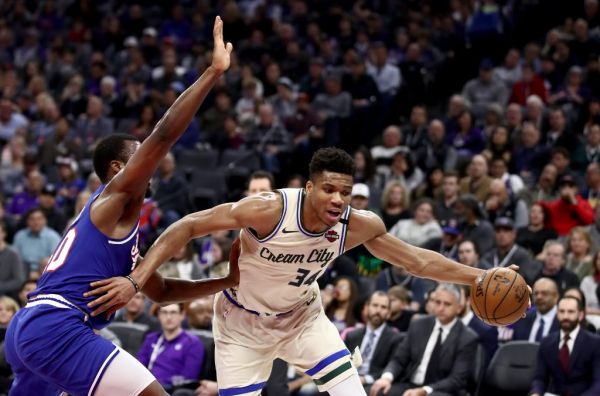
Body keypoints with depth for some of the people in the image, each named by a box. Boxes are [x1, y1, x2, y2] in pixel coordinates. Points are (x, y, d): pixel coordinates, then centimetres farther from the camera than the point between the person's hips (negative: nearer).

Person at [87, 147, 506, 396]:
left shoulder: (357, 225, -21)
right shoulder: (268, 210, -34)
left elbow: (415, 259, -7)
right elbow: (187, 227, -28)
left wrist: (477, 277, -13)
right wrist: (136, 280, -34)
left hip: (301, 316, 4)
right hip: (243, 321, -3)